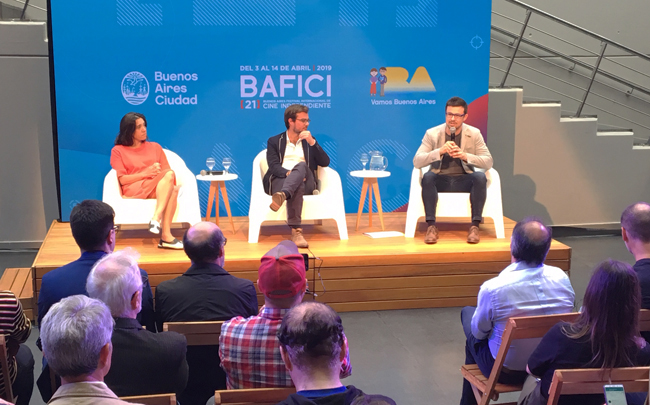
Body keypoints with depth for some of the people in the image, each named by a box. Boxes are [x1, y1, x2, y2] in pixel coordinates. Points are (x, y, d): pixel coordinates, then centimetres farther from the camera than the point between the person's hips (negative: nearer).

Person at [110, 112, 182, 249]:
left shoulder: (155, 147, 26)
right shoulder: (118, 151, 13)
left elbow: (166, 171, 16)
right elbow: (122, 179, 1)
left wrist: (158, 173, -8)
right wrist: (146, 173, -10)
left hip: (159, 189, 4)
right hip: (133, 191, -4)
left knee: (174, 189, -35)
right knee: (169, 174, -32)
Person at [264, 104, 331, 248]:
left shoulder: (310, 141, 27)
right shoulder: (274, 142, 21)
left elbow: (325, 163, 12)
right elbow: (273, 166, 2)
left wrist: (312, 142, -1)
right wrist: (288, 173, -21)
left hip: (305, 182, 2)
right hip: (280, 181, -1)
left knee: (302, 165, -35)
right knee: (297, 187, -40)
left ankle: (282, 196, -63)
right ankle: (296, 231, -55)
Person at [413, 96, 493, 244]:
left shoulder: (474, 133, 1)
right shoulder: (432, 134, -1)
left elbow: (488, 162, -7)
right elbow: (416, 162, -11)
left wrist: (465, 156, -24)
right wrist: (440, 151, -27)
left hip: (464, 181, 1)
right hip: (440, 180, -1)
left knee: (480, 177, -30)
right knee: (427, 176, -33)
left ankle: (475, 226, -27)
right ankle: (431, 225, -32)